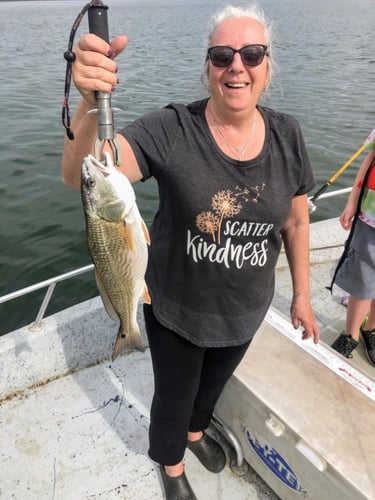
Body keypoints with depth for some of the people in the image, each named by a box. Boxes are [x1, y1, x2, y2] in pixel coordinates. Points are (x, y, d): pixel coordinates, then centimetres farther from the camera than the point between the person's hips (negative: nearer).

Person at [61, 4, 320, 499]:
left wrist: (301, 293, 4)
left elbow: (296, 221, 0)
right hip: (177, 309, -3)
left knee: (216, 381, 32)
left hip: (245, 309, 4)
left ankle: (197, 430, 68)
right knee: (174, 396, 22)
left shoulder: (287, 135, -10)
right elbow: (79, 174, -33)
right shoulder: (170, 130, -23)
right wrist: (91, 102, -52)